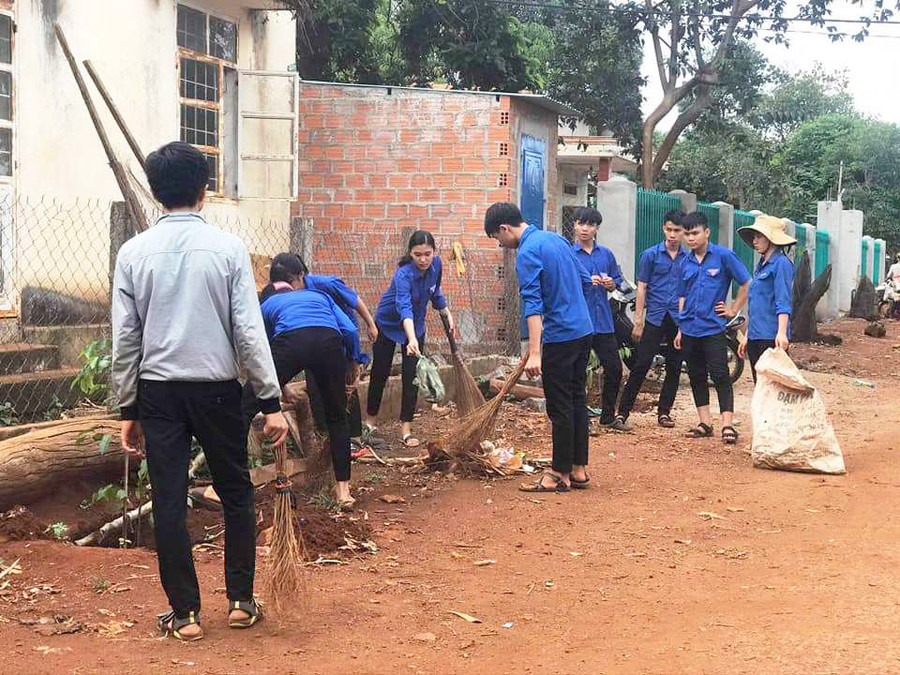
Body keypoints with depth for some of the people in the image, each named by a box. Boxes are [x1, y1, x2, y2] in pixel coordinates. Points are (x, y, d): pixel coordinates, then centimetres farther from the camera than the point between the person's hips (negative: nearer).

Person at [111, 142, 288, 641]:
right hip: (217, 389, -1)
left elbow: (124, 340, 0)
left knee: (169, 502, 5)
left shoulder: (134, 253, -2)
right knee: (236, 494, 14)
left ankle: (184, 613, 10)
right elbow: (249, 331, -8)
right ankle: (240, 601, 18)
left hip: (158, 393, 1)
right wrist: (271, 402, -4)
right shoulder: (228, 248, -6)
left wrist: (128, 409, 9)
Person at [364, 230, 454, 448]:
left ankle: (406, 429, -1)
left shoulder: (436, 264, -18)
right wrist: (412, 340, -66)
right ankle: (370, 420, 28)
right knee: (380, 372, 8)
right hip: (388, 323, -4)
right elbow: (404, 308, -52)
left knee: (411, 376, -4)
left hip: (416, 325, 4)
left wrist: (448, 314, 5)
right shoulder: (403, 274, -37)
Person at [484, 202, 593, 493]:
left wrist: (534, 353, -29)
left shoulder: (527, 252, -15)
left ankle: (560, 474, 5)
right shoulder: (556, 239, 12)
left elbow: (532, 303, -24)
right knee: (577, 400, 13)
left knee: (560, 407, -1)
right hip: (584, 330, 9)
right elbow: (585, 280, 21)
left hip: (560, 337, -9)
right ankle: (579, 469, 18)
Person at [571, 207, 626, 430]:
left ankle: (608, 416, 23)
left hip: (603, 321, 5)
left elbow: (616, 281, 19)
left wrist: (610, 284, -4)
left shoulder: (606, 254, 11)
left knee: (614, 369, 9)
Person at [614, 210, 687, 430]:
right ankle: (623, 412, -4)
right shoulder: (650, 255, 2)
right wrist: (638, 322, -4)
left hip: (679, 320, 3)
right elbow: (642, 288, 1)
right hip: (655, 318, -3)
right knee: (641, 365, -7)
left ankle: (664, 412, 18)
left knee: (674, 368, 7)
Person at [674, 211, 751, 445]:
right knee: (696, 376, 10)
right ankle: (705, 423, 18)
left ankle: (728, 425, -7)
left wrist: (733, 310, -3)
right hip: (689, 329, 6)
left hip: (713, 328, -6)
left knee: (720, 376, -7)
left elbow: (747, 283, -3)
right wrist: (680, 329, 13)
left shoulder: (723, 256, -6)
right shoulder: (685, 263, 9)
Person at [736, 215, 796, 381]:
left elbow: (783, 303, -16)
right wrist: (747, 337, 24)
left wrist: (781, 333, -25)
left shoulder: (781, 263, -8)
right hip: (755, 338, 9)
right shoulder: (761, 265, 19)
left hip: (771, 338, -9)